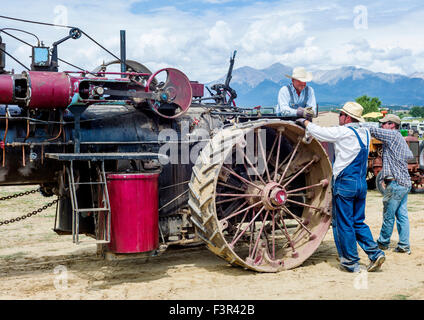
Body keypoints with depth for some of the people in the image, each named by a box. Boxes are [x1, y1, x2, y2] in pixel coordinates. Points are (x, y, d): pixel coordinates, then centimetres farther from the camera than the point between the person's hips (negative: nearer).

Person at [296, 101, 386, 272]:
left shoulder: (343, 132, -11)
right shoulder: (365, 133, 12)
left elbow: (319, 132, -4)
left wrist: (305, 122, 15)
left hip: (345, 183, -7)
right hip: (362, 183, 7)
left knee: (344, 224, 2)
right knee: (358, 222, 16)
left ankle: (351, 263, 7)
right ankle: (375, 253, 6)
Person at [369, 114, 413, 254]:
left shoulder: (393, 135, -9)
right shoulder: (401, 139, 18)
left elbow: (372, 130, -14)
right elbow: (410, 155, 24)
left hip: (396, 183, -9)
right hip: (405, 183, 9)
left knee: (389, 215, 3)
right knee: (402, 215, 9)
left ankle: (383, 242, 13)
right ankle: (404, 245, 11)